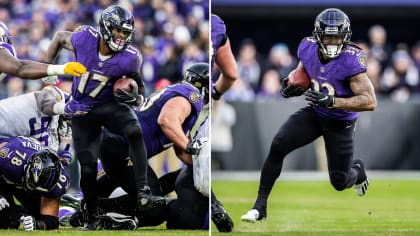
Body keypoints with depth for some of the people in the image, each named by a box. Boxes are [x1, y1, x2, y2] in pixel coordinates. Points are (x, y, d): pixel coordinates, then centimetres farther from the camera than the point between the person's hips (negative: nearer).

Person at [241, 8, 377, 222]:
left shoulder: (351, 60, -29)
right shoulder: (308, 48, -13)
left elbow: (370, 102, -30)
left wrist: (332, 101, -39)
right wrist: (292, 87, -12)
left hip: (340, 122, -4)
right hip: (314, 113, 4)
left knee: (340, 182, 5)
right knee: (278, 146, -19)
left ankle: (357, 170, 45)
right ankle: (260, 206, -9)